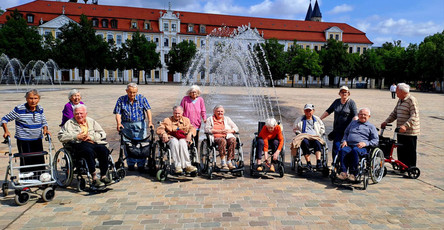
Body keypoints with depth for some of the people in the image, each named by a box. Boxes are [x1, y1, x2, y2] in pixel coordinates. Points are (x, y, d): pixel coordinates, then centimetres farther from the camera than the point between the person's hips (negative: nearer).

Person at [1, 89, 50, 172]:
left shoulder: (40, 109, 3)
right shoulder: (19, 109, -10)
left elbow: (44, 122, 16)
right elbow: (4, 119, 0)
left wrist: (45, 129, -4)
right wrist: (6, 131, -14)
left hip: (38, 140, 4)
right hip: (23, 141, -4)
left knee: (40, 163, 8)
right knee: (26, 163, -3)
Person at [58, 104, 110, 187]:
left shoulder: (91, 121, 24)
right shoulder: (69, 123, 19)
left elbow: (103, 134, 14)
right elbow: (61, 137, 5)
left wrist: (91, 136, -3)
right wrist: (76, 136, -6)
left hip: (94, 143, 3)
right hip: (79, 144, -3)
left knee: (104, 150, -29)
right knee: (89, 151, -37)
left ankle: (103, 176, -22)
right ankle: (94, 178, -33)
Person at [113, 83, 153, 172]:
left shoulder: (142, 98, 2)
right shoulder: (121, 100, 3)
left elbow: (148, 110, -4)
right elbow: (118, 113, -2)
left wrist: (150, 121, -17)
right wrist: (119, 123, -18)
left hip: (140, 124, -1)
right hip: (126, 125, 1)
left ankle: (141, 165, 3)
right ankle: (130, 164, 16)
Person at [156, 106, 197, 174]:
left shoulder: (186, 120, 25)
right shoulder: (167, 120, 21)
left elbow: (192, 128, 11)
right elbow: (159, 129, 8)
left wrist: (190, 134, -12)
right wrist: (164, 134, -16)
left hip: (183, 139, 1)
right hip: (171, 138, -1)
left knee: (182, 143, -37)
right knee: (174, 142, -38)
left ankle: (187, 166, -42)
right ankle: (178, 166, -41)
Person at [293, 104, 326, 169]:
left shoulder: (317, 119, 26)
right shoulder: (300, 120, 22)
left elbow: (322, 129, 32)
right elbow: (295, 129, 21)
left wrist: (319, 135, 13)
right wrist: (300, 135, 3)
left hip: (315, 137, 1)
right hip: (304, 137, -1)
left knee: (317, 142, -37)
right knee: (305, 142, -39)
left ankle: (318, 162, -47)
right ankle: (308, 163, -37)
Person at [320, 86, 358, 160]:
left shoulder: (351, 102, -1)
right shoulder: (336, 101, 13)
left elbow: (355, 115, -10)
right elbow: (328, 111, 18)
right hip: (337, 129, 3)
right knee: (336, 147, -4)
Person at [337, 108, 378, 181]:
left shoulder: (371, 127, 20)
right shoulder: (353, 123, 31)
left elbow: (375, 140, 11)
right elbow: (346, 133, 34)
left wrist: (365, 143, -8)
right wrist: (344, 140, 12)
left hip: (361, 147, -3)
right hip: (349, 145, 3)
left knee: (355, 150, -39)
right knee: (342, 150, -33)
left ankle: (353, 174, -36)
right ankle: (343, 173, -38)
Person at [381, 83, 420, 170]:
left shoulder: (411, 100, -14)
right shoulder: (400, 100, 13)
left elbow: (414, 116, -22)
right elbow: (394, 113, 19)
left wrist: (405, 125, -32)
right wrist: (386, 122, 8)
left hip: (410, 132, -8)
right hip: (400, 131, 8)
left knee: (410, 152, 2)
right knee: (400, 150, 14)